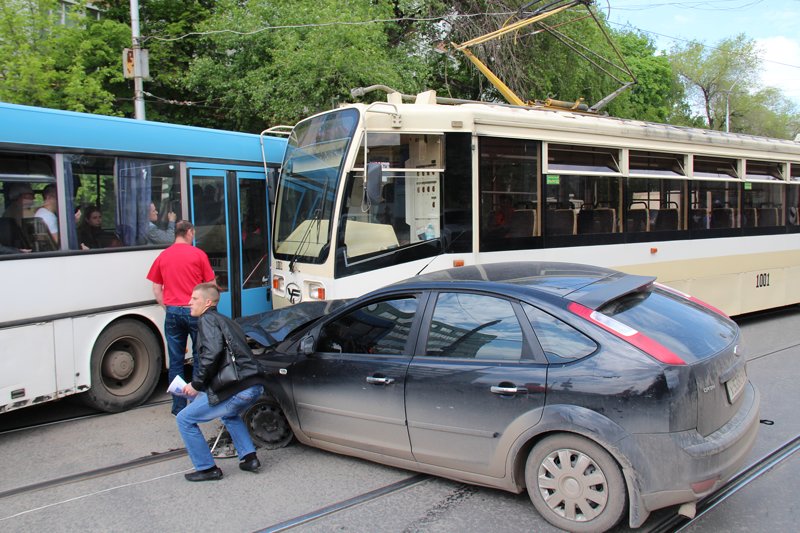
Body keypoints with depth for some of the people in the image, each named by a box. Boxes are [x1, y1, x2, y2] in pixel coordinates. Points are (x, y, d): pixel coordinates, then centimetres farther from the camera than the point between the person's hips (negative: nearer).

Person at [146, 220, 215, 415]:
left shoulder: (162, 257, 8)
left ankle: (179, 406, 13)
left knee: (176, 361, 8)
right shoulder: (198, 254, -2)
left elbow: (156, 289, 9)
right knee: (199, 358, 9)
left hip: (173, 312, 3)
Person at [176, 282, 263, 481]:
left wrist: (196, 384, -7)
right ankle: (249, 458, 29)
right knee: (230, 415, 38)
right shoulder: (225, 321, 28)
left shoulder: (207, 320, -1)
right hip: (254, 386, 10)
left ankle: (207, 469, 11)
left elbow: (212, 353, -18)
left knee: (185, 419, 5)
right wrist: (200, 384, 27)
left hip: (236, 389, -9)